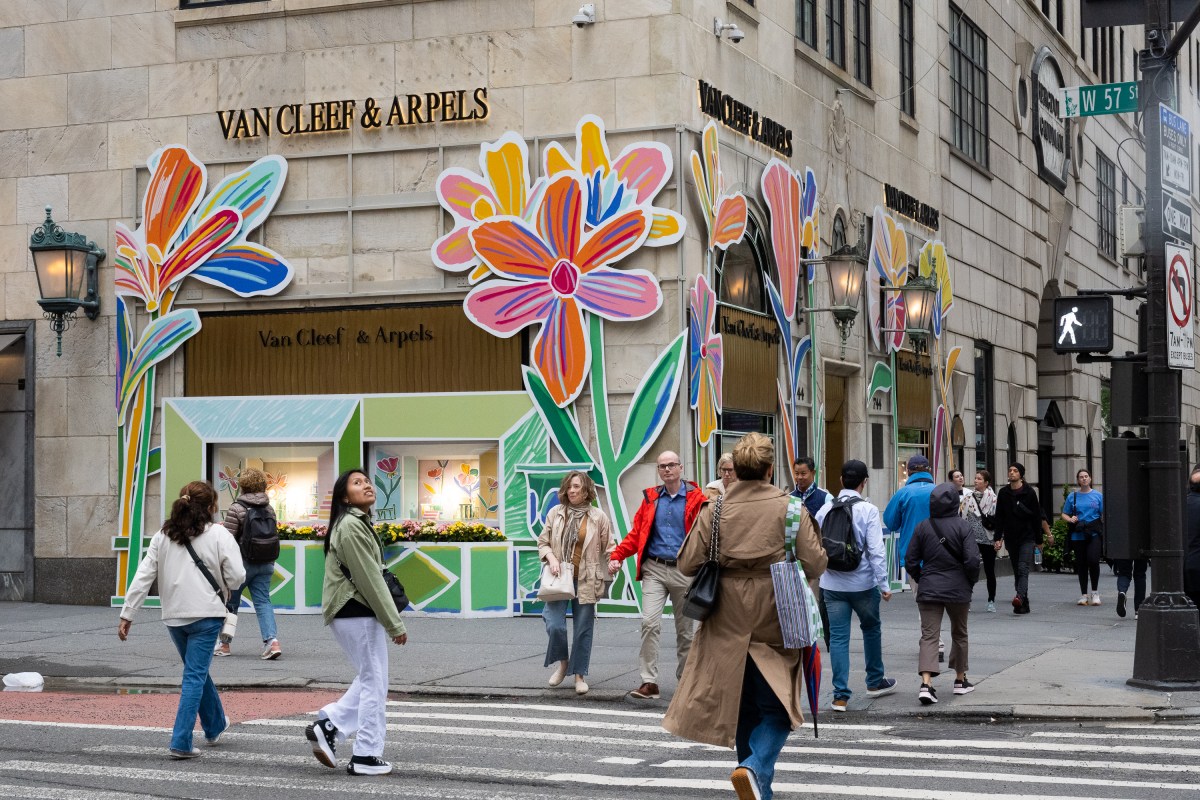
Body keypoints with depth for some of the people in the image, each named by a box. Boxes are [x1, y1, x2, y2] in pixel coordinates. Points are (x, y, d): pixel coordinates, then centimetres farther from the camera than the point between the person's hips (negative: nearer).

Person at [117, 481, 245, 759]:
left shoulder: (162, 536, 7)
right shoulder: (218, 534, -6)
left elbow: (143, 576, 3)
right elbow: (237, 576, -12)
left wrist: (127, 614, 5)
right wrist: (221, 590, 10)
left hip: (173, 617, 5)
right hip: (206, 615, -5)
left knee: (197, 671, 22)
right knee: (195, 676, -2)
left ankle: (215, 726, 38)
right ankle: (181, 742, -8)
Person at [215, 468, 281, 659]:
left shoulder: (236, 509, -11)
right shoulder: (269, 509, 7)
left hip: (242, 563, -5)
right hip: (265, 563, 5)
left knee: (230, 602, 11)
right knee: (263, 601, 4)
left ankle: (224, 643, 22)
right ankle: (272, 640, -15)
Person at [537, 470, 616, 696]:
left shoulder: (598, 517, 2)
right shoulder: (555, 513, 6)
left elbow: (609, 548, 5)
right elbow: (543, 542, 12)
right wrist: (551, 557, -7)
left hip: (586, 581, -1)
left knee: (583, 629, 4)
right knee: (554, 625, -11)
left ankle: (580, 675, 18)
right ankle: (563, 662, 17)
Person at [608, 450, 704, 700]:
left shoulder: (695, 498, -1)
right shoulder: (650, 498, 9)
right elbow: (636, 533, 10)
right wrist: (617, 556, -3)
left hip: (684, 571, -1)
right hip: (654, 569, 1)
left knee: (684, 629, 10)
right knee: (649, 622, -13)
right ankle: (649, 682, -11)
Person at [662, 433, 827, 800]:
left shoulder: (715, 509, -3)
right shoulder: (790, 507, -7)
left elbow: (687, 564, -3)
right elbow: (814, 565, -8)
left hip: (730, 622, 2)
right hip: (776, 622, -2)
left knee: (744, 710, 15)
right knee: (777, 708, 7)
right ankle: (756, 768, -17)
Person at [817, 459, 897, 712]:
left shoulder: (826, 510, 2)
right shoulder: (868, 511, -10)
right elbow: (876, 551, -14)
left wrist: (817, 578, 18)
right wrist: (884, 584, -9)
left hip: (832, 584, 2)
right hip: (863, 583, -2)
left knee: (838, 637, 3)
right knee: (872, 628, 20)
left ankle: (840, 695, 0)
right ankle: (875, 682, 33)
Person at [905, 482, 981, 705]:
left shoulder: (923, 527, -1)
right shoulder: (963, 526, -8)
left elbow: (910, 562, 1)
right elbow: (972, 560, -14)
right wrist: (971, 582, 4)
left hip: (928, 591, 1)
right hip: (958, 590, -1)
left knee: (929, 636, -3)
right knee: (959, 634, 18)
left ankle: (926, 683, -20)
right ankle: (960, 680, 29)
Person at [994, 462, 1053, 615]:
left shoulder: (1029, 492, -1)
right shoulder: (1003, 493, 7)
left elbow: (1037, 517, 0)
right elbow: (999, 518, 8)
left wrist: (1039, 539, -1)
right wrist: (997, 538, 1)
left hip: (1027, 537, -4)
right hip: (1010, 538, 4)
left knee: (1023, 569, -18)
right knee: (1017, 572, 6)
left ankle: (1019, 597, -35)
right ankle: (1024, 604, 11)